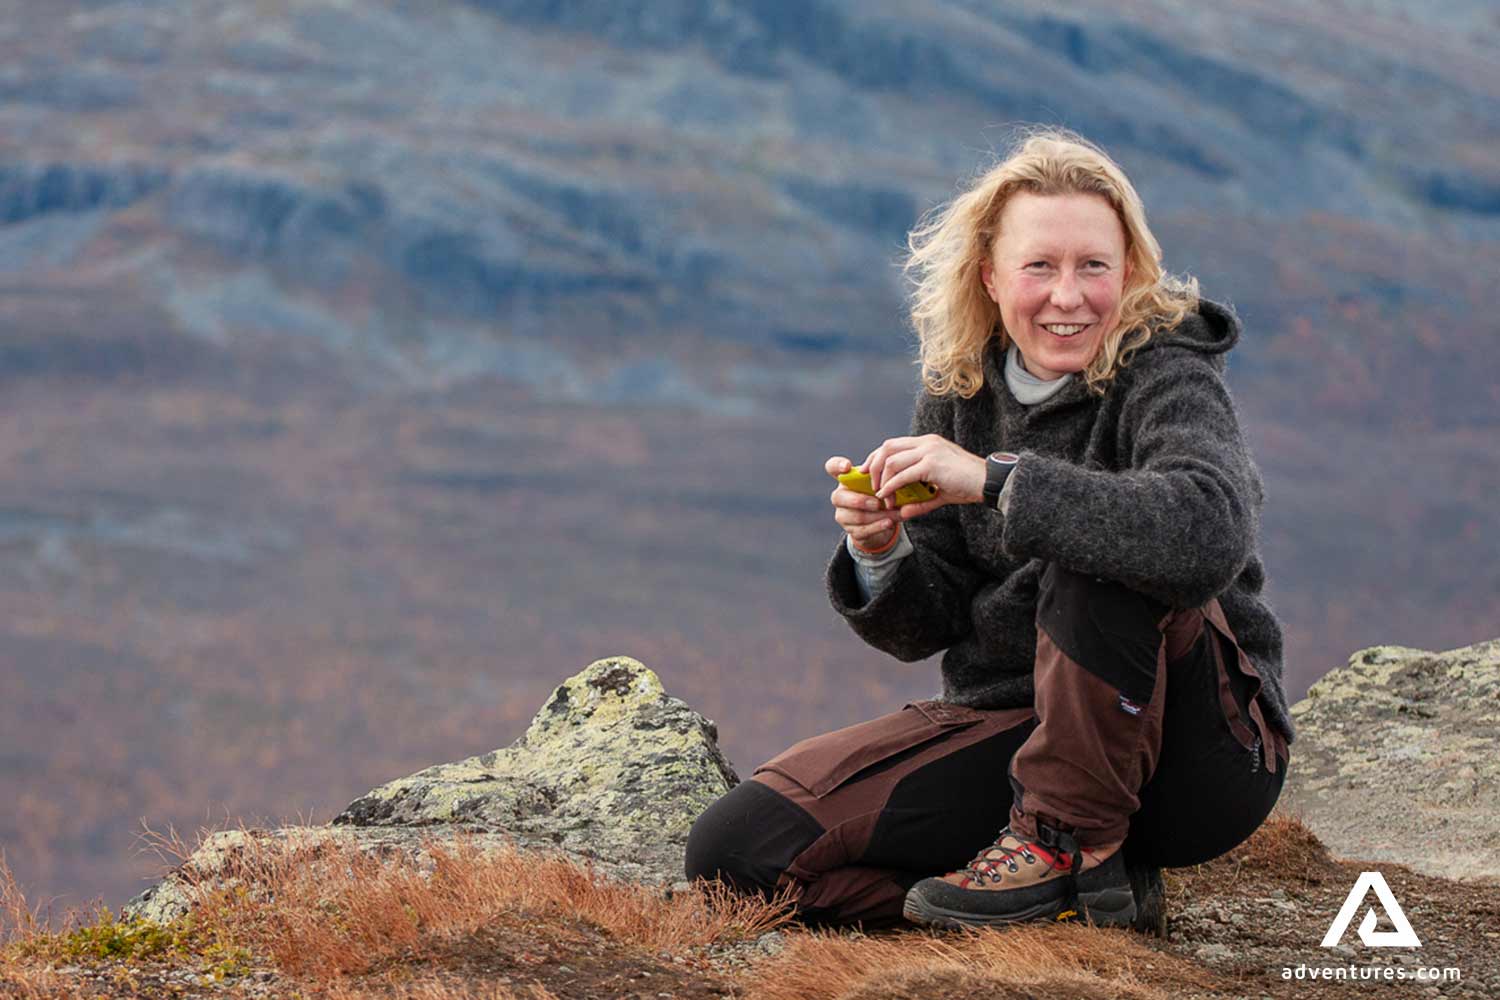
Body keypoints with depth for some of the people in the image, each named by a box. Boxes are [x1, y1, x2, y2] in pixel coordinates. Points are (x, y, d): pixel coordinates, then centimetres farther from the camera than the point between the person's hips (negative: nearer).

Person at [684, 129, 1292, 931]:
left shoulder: (1166, 379, -13)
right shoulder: (961, 390, 4)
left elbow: (1210, 534, -37)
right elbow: (926, 625, 7)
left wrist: (995, 479, -36)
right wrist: (880, 555, -16)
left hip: (1202, 751, -5)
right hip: (1008, 724, 6)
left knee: (1102, 556, -34)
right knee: (734, 847, -10)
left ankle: (1067, 840, -15)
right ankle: (1085, 887, -6)